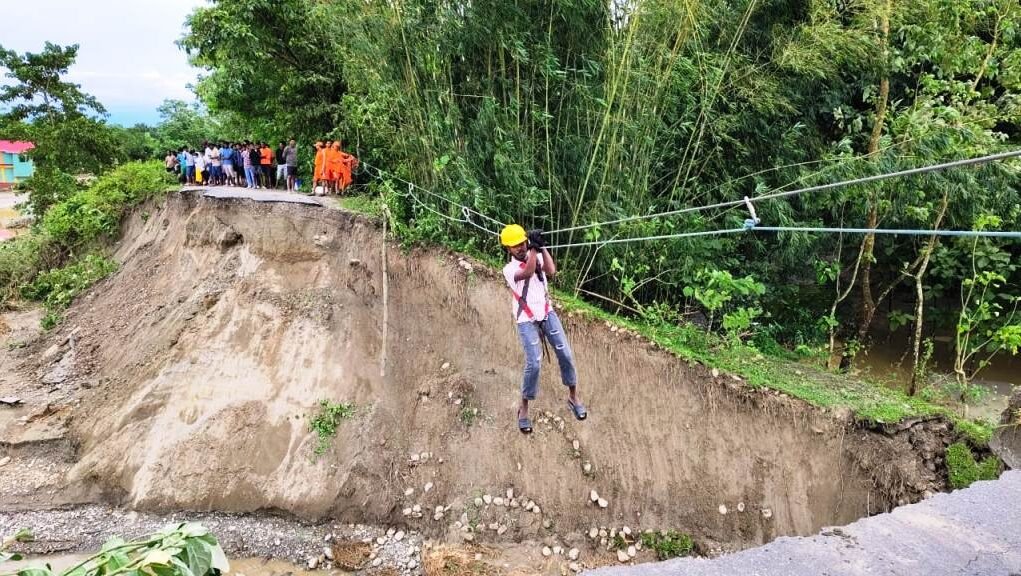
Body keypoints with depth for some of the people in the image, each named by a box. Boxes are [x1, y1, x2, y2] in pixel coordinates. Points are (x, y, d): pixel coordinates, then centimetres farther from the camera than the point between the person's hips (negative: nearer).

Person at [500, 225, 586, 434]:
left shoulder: (538, 257, 4)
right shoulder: (509, 269, -7)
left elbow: (551, 271, -17)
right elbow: (528, 272, -29)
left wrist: (542, 247, -19)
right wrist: (534, 248, -28)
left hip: (547, 313, 4)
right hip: (526, 321, -4)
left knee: (565, 355, -2)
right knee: (534, 363, -13)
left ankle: (573, 397, 17)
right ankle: (524, 408, 4)